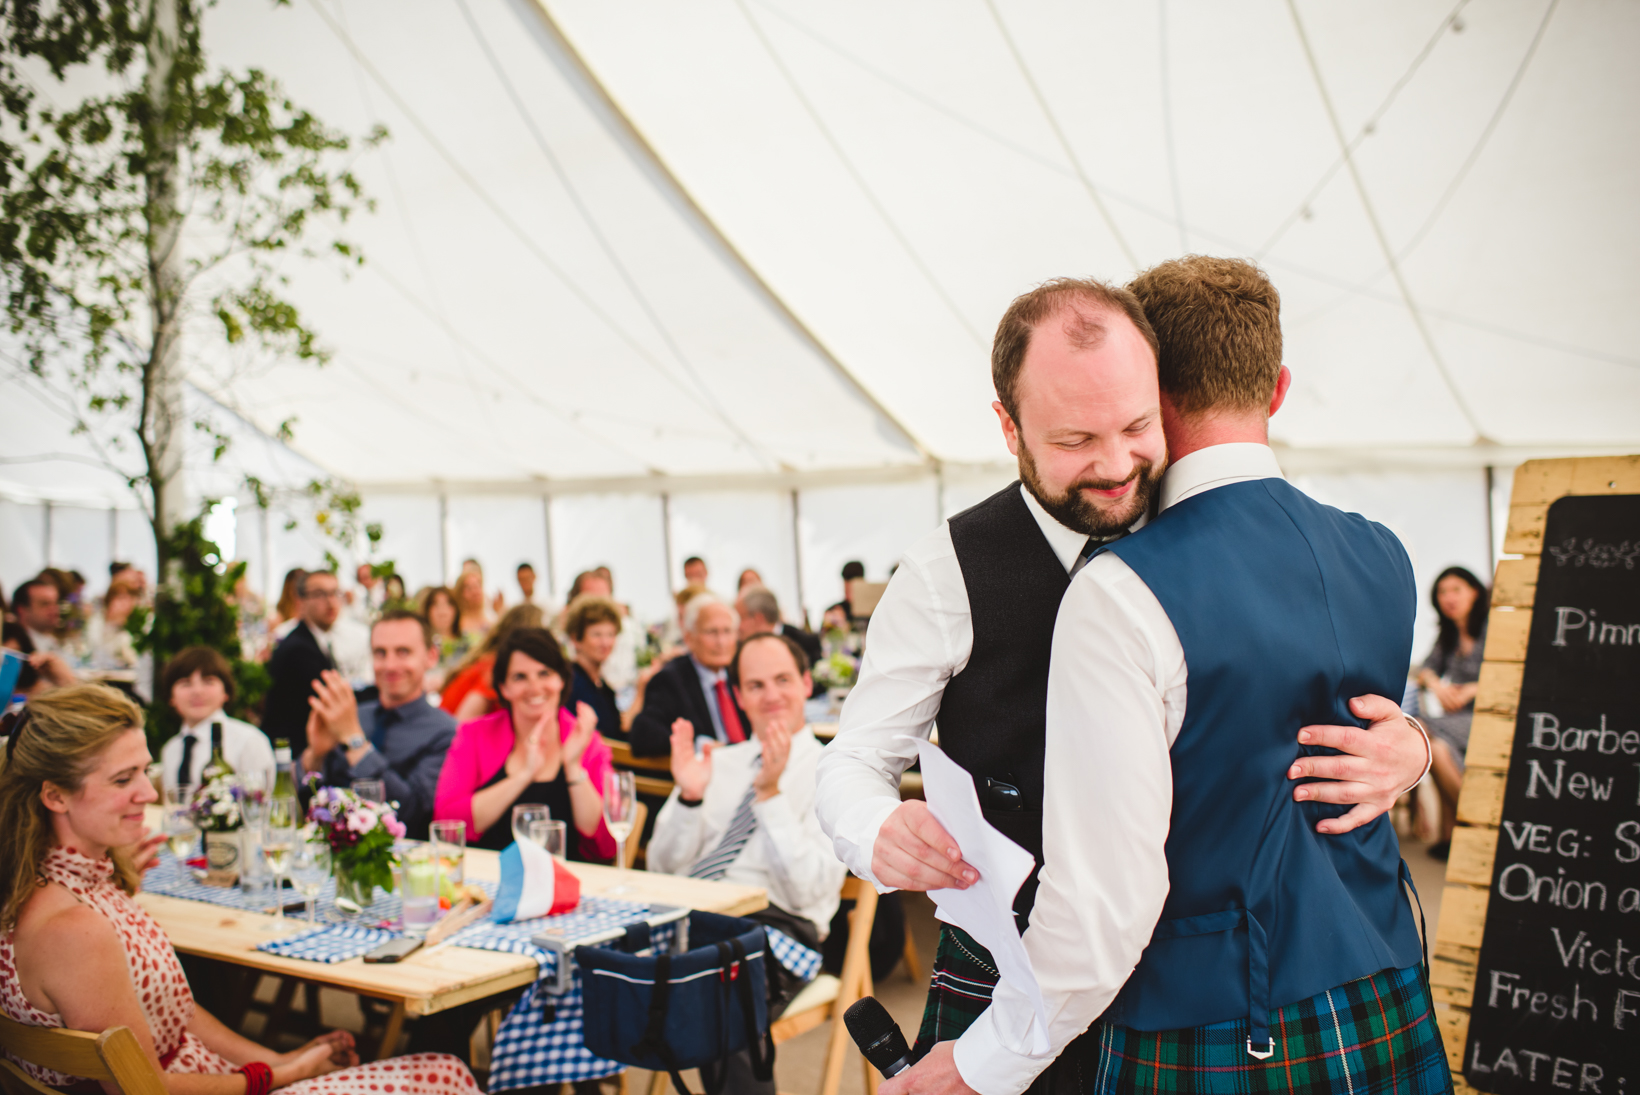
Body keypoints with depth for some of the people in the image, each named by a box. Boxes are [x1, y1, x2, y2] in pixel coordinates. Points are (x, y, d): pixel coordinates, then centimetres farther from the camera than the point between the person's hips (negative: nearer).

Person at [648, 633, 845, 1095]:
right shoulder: (717, 761, 19)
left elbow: (807, 888, -8)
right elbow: (662, 865, 15)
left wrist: (770, 793, -15)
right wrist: (689, 796, -2)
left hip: (773, 923, -4)